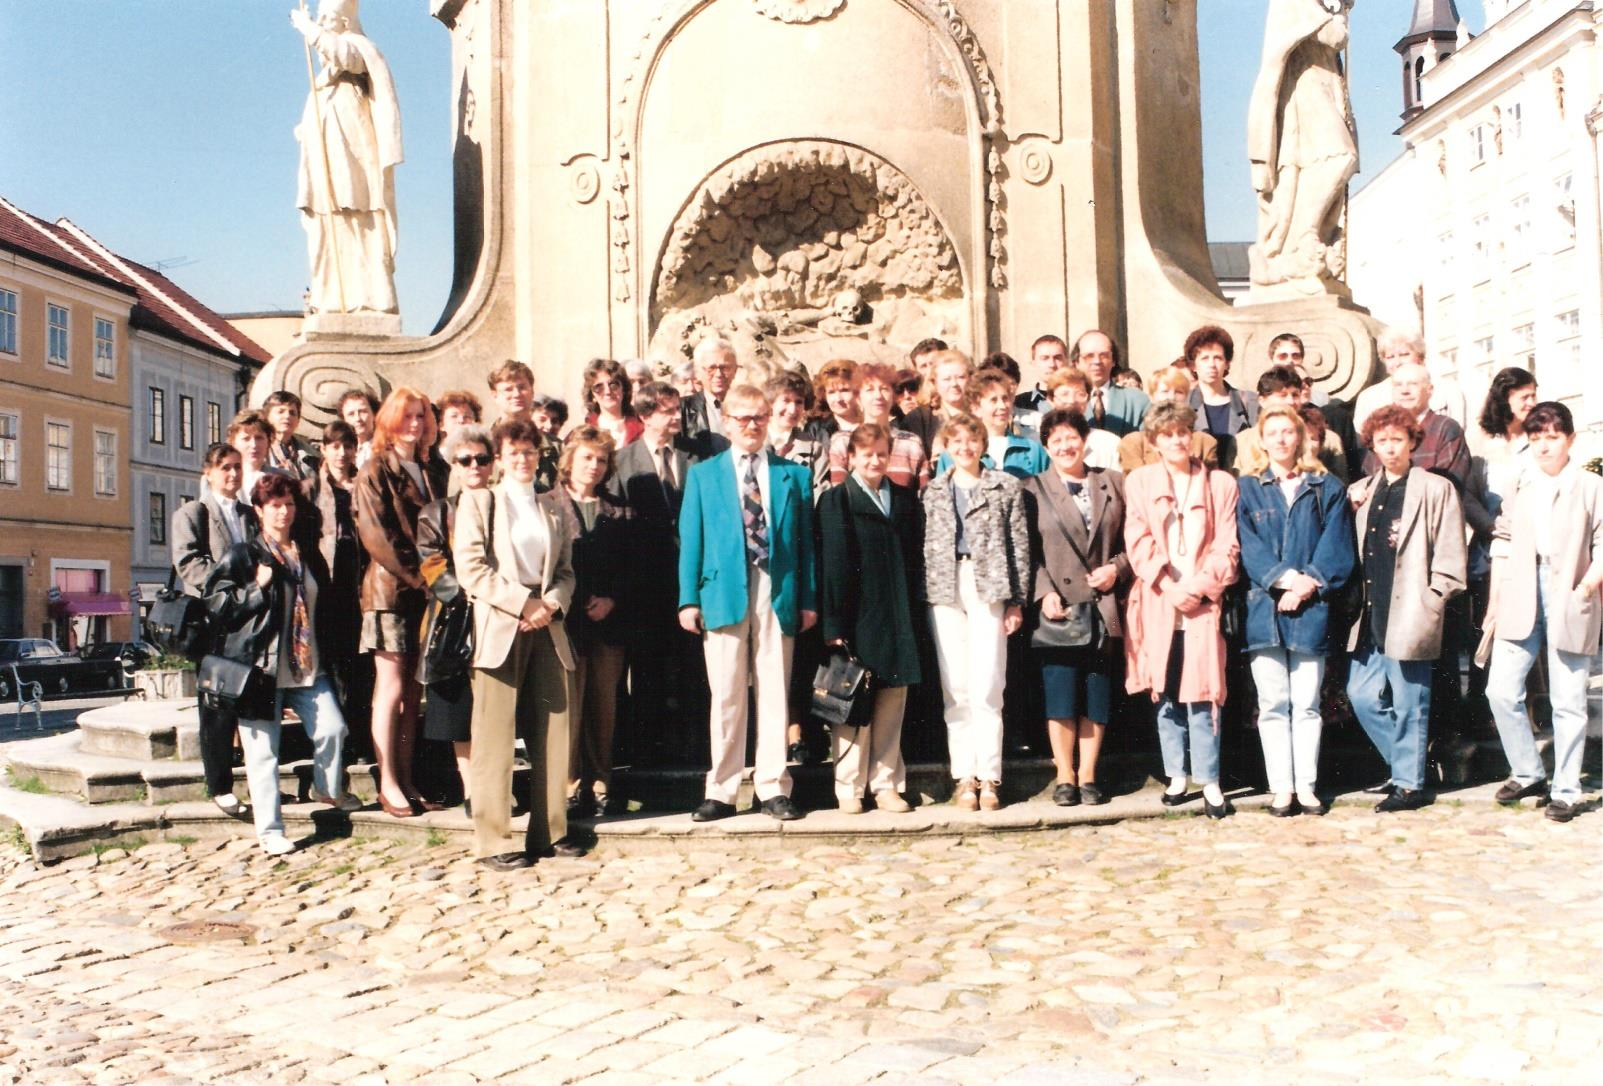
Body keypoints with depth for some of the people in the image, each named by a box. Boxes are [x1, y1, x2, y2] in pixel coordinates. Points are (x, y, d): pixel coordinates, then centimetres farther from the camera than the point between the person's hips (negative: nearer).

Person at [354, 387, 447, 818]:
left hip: (425, 592, 5)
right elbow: (376, 535, -10)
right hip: (390, 589, -5)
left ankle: (406, 779, 12)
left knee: (413, 690, 7)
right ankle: (388, 783, 4)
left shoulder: (431, 474, 18)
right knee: (391, 689, -3)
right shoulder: (374, 473, -1)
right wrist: (415, 574, -14)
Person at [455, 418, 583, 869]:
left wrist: (552, 604, -5)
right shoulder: (478, 501, 6)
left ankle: (550, 831, 13)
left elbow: (565, 570, 16)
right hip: (499, 627, -4)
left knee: (553, 731, 3)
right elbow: (471, 569, -5)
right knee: (495, 736, -4)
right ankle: (493, 840, 2)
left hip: (547, 628, 4)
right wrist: (524, 603, -12)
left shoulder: (552, 505, 19)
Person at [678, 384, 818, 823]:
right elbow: (691, 540, 7)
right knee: (726, 697, 2)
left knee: (774, 695, 3)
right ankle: (721, 791, 10)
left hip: (778, 595, 1)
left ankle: (773, 789, 12)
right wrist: (689, 599, -1)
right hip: (724, 594, 0)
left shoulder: (794, 475, 11)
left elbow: (805, 539, 8)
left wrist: (808, 599, 2)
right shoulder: (703, 475, 11)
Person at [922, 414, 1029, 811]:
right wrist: (924, 596, 3)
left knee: (986, 688, -6)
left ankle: (988, 778, 1)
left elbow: (1019, 545, 3)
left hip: (989, 588, -2)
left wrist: (1016, 600, -1)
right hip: (945, 589, 2)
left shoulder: (1006, 487, 6)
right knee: (955, 689, 1)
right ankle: (964, 776, 7)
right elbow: (927, 546, 11)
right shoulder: (933, 491, 13)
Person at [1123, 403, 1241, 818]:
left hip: (1202, 603, -1)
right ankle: (1176, 777, 16)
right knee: (1164, 693, 5)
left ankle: (1210, 783, 2)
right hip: (1157, 603, 1)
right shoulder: (1138, 481, 10)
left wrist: (1197, 587, -9)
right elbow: (1138, 542, 2)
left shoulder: (1221, 483, 10)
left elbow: (1227, 547, 3)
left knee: (1201, 694, -5)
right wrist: (1169, 587, -9)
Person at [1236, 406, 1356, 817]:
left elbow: (1337, 547, 1)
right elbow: (1247, 545, -2)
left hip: (1311, 610, 0)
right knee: (1273, 704, 2)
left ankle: (1306, 785, 10)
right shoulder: (1248, 488, 10)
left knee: (1307, 703, 2)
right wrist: (1287, 577, -14)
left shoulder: (1328, 488, 10)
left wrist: (1308, 584, -12)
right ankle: (1281, 788, 6)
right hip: (1263, 608, 0)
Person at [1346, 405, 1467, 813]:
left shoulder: (1436, 489, 0)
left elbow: (1449, 558, -4)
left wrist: (1428, 603, -9)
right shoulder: (1360, 492, 15)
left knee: (1408, 702, 0)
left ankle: (1409, 785, 12)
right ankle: (1405, 765, 23)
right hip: (1370, 615, 5)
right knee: (1362, 695, 6)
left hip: (1409, 613, -5)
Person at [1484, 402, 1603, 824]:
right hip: (1519, 602, 4)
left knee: (1567, 701, 2)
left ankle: (1566, 790, 13)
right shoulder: (1518, 488, 13)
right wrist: (1494, 600, 10)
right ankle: (1528, 773, 18)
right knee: (1501, 690, -1)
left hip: (1569, 603, -3)